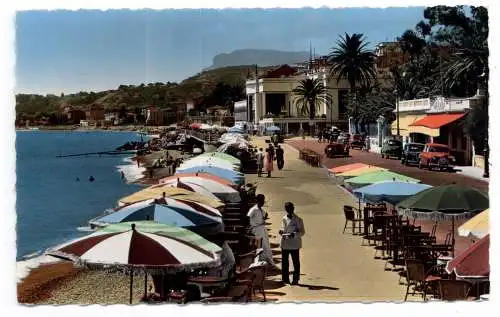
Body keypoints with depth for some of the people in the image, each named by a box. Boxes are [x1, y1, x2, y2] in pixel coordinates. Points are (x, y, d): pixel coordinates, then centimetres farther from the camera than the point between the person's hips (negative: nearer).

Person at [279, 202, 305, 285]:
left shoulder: (298, 220, -4)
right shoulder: (284, 219, 10)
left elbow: (302, 231, -4)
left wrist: (295, 234, -22)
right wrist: (281, 231, -6)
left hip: (294, 244, -4)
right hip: (285, 243, 4)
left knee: (296, 262, 3)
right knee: (284, 262, 8)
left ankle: (295, 280, 11)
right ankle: (285, 279, 19)